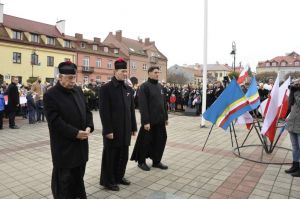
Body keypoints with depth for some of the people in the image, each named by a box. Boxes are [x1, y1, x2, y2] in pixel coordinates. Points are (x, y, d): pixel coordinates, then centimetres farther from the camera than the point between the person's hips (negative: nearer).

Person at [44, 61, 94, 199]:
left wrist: (89, 127, -7)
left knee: (79, 173, 19)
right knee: (63, 177, 8)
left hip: (81, 142, 6)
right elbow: (55, 122, -19)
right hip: (63, 145, -6)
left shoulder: (78, 91, 6)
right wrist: (75, 133, -20)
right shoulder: (50, 95, -13)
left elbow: (87, 111, 9)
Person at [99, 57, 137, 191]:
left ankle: (119, 176, 36)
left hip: (125, 130, 6)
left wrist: (133, 127, 10)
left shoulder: (129, 89, 9)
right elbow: (104, 111, -14)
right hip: (113, 130, -6)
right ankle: (108, 181, 26)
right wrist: (108, 130, -17)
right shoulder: (106, 88, -10)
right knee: (110, 156, 8)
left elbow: (132, 110, 11)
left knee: (123, 155, 16)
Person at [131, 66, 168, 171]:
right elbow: (143, 105, -17)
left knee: (160, 140, 11)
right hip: (149, 121, -7)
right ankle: (141, 162, 24)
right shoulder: (144, 86, -11)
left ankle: (156, 161, 28)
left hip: (160, 120, 7)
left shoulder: (160, 86, 13)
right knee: (146, 141, 6)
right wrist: (145, 121, -20)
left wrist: (165, 117, 15)